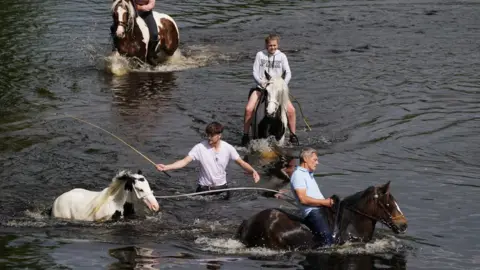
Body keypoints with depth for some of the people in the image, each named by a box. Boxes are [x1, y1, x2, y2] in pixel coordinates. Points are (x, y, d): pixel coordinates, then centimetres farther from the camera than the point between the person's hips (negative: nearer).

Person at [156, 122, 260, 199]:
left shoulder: (228, 148, -10)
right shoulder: (200, 147, -15)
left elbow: (241, 163, -5)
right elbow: (184, 161, -19)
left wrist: (253, 171, -24)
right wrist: (165, 167, -32)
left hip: (221, 188, 1)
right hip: (204, 188, -1)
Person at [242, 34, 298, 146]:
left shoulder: (282, 56, 6)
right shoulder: (260, 55, 4)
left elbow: (288, 73, 3)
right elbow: (255, 72, 2)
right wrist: (261, 82, -17)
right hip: (261, 87, -1)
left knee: (291, 110, -16)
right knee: (248, 109, -22)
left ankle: (293, 135, 2)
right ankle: (245, 135, -7)